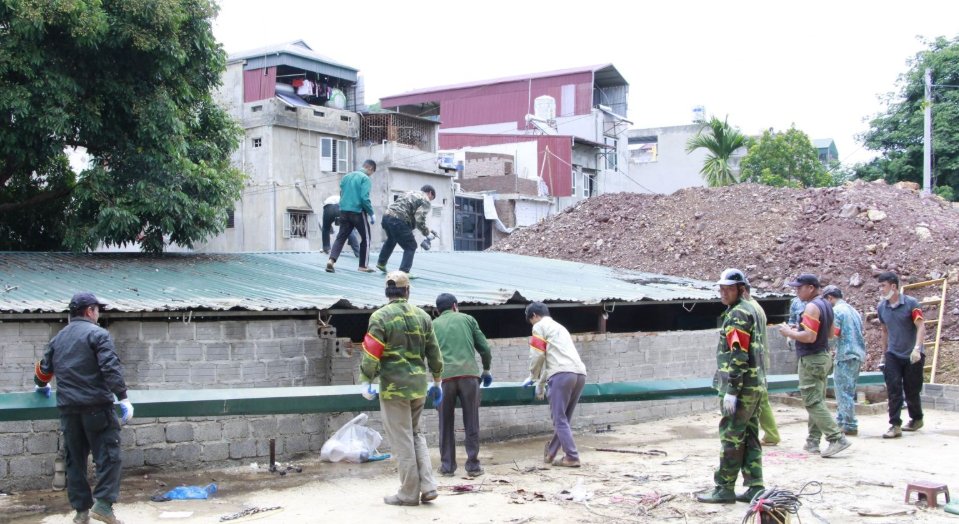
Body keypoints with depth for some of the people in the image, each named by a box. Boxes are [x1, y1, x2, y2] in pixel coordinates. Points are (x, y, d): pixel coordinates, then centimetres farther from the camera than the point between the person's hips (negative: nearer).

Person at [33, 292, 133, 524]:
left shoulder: (58, 338, 16)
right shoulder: (97, 334, -5)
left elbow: (44, 368, 26)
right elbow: (111, 367, -16)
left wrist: (42, 386, 48)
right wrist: (123, 398, -17)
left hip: (68, 408, 6)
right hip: (96, 407, -6)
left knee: (74, 458, 12)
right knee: (108, 455, -2)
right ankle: (103, 503, -11)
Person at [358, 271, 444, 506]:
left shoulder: (380, 317, -7)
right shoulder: (422, 316, 7)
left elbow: (371, 353, -13)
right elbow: (434, 352, 11)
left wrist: (366, 381, -4)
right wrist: (437, 381, 20)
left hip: (394, 385, -5)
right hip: (419, 385, 5)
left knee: (402, 440, 2)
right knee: (416, 434, 18)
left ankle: (409, 493, 8)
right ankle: (428, 486, 10)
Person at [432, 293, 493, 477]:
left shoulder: (433, 325, 18)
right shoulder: (467, 319, 16)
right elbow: (484, 348, 13)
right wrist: (486, 369, 28)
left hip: (445, 377, 1)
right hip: (469, 374, -1)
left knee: (446, 424, 11)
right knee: (471, 423, 7)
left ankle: (447, 466, 12)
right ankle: (473, 465, 8)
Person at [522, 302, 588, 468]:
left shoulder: (540, 326, 10)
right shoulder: (559, 327, 33)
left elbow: (538, 355, 0)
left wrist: (533, 378, 16)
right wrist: (541, 383, 41)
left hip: (562, 374, -8)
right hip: (580, 373, 8)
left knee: (560, 419, -2)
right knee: (563, 418, 15)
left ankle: (572, 458, -8)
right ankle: (550, 453, 24)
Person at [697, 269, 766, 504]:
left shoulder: (737, 314, -14)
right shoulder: (754, 308, 16)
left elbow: (738, 355, -21)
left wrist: (731, 391, -21)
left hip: (741, 386, -10)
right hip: (756, 384, 10)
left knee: (731, 437, -4)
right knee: (750, 437, 11)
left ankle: (724, 489, 2)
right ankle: (755, 487, 13)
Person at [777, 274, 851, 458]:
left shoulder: (812, 307, -19)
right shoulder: (826, 305, 12)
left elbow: (810, 337, -26)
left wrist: (789, 333, -12)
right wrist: (799, 330, 16)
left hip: (811, 360, -10)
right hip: (823, 357, 10)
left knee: (813, 402, -8)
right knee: (817, 401, 13)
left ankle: (837, 438, -13)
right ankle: (813, 441, 17)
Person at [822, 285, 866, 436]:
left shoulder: (836, 310, -10)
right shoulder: (853, 310, 18)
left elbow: (834, 334, -16)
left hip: (845, 355, -9)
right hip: (858, 354, 9)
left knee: (844, 392, -3)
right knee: (847, 391, 15)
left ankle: (850, 426, -2)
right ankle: (841, 421, 21)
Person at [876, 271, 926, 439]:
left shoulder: (911, 304, -12)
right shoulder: (881, 307, 4)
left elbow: (921, 327, -17)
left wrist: (917, 348, -30)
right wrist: (884, 354, 19)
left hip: (912, 356, -4)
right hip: (892, 355, 4)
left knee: (911, 391, 8)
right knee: (894, 390, -7)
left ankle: (916, 419, 31)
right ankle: (895, 425, -7)